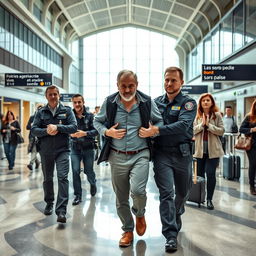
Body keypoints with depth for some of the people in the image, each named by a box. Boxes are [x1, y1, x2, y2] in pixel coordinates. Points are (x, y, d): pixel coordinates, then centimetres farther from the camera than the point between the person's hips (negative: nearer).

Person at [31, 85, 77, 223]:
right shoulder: (41, 112, 6)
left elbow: (74, 127, -7)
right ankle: (49, 204, 34)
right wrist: (46, 131, -19)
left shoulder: (67, 111, 3)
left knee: (62, 177, -13)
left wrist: (57, 127, -19)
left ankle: (61, 210, -12)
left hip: (62, 150, -2)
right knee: (47, 178, 15)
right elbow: (34, 130, 0)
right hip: (45, 151, 3)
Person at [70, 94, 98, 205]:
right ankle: (78, 195, 10)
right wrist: (70, 133, -17)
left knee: (88, 171, 8)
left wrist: (85, 133, -26)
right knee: (75, 171, -4)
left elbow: (96, 130, -10)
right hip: (75, 148, 1)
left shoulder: (90, 116, -5)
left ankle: (93, 184, 42)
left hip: (88, 148, -1)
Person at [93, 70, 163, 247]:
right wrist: (107, 132, -9)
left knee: (138, 190, -20)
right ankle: (128, 230, 33)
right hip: (117, 157, 2)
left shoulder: (147, 102, -2)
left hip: (140, 155, -1)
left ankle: (140, 214, 17)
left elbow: (159, 121, 12)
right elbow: (97, 122, 11)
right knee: (121, 198, 10)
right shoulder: (109, 102, -1)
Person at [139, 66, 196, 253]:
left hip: (182, 153, 0)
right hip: (162, 153, 0)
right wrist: (146, 130, -9)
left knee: (183, 192, 16)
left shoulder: (188, 103, -3)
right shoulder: (156, 102, 7)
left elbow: (183, 125, -20)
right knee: (166, 193, -6)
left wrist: (156, 130, -27)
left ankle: (176, 218, 45)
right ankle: (171, 235, 1)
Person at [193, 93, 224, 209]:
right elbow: (192, 131, -1)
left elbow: (221, 131, -6)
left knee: (211, 174, -6)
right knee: (199, 174, 11)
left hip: (213, 150, -2)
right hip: (200, 149, 2)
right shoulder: (197, 116, 6)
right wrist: (202, 124, -15)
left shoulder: (217, 115, 1)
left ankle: (209, 199, 7)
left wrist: (209, 125, -15)